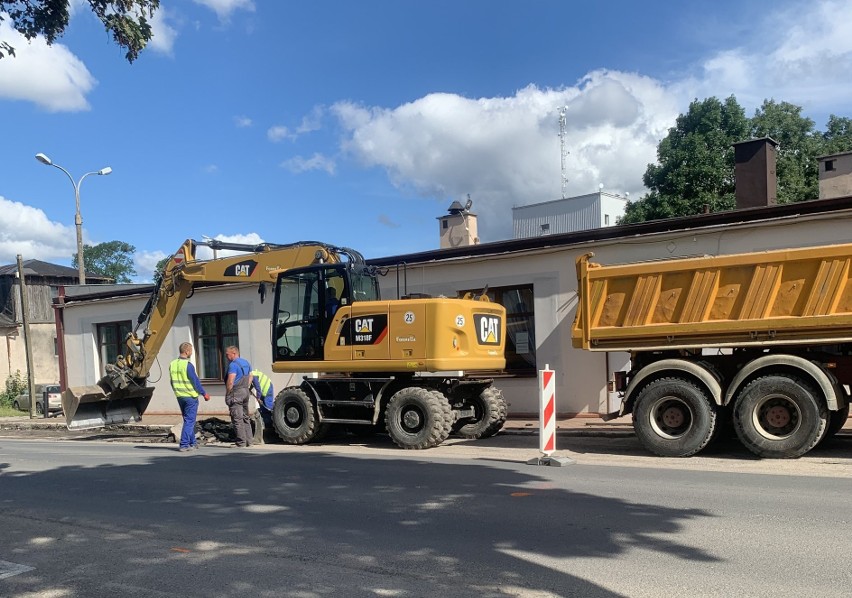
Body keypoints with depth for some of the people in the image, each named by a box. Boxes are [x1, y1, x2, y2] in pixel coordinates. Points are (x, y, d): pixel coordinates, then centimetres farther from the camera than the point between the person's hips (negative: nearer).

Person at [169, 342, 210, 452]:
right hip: (190, 396, -8)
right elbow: (196, 382, -15)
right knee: (189, 421, -1)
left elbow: (173, 382, 14)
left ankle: (192, 443, 25)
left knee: (188, 419, 18)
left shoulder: (172, 364, 5)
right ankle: (184, 445, -3)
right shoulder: (188, 365, -17)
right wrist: (204, 394, -5)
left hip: (179, 396, 8)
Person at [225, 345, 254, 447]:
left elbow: (230, 382, -20)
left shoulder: (233, 365, -15)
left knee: (237, 419, -5)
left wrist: (227, 394, -11)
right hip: (246, 392, 9)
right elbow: (251, 377, 21)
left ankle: (241, 443, -5)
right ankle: (248, 441, 17)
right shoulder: (246, 363, 14)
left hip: (236, 393, -9)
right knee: (245, 418, 14)